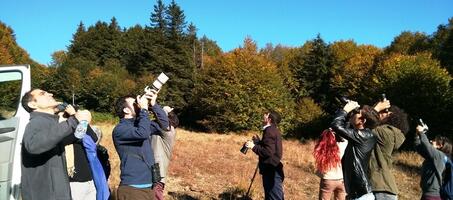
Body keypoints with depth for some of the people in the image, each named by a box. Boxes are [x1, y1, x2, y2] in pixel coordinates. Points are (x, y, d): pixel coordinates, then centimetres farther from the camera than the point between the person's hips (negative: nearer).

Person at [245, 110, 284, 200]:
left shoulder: (269, 131, -18)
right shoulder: (273, 130, 13)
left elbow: (268, 152, -26)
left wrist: (253, 146, -18)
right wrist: (257, 141, 19)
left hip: (271, 171, -10)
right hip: (272, 169, 10)